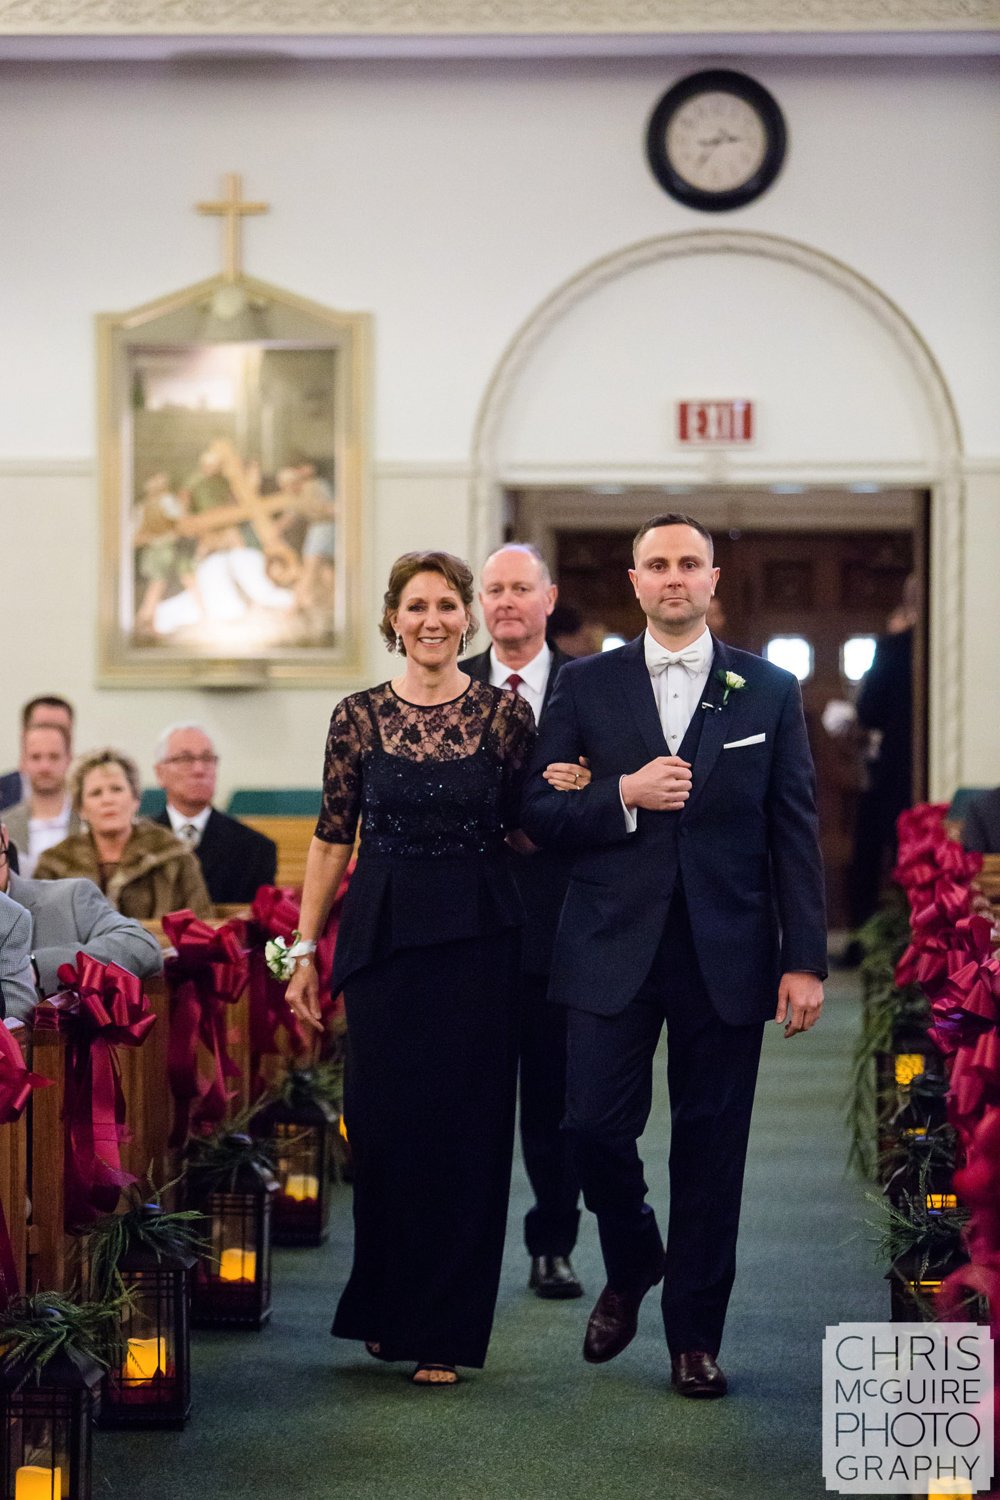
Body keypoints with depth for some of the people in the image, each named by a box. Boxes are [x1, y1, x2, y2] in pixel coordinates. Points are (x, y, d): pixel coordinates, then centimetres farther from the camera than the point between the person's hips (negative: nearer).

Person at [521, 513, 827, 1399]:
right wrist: (625, 795, -14)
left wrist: (805, 959, -3)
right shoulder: (586, 686, 7)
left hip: (726, 952, 0)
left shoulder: (770, 691, 6)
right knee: (595, 1124, -4)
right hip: (615, 948, 0)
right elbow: (540, 812, 4)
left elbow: (795, 834, 3)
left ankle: (696, 1336, 15)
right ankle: (632, 1266, 27)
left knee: (711, 1144, 3)